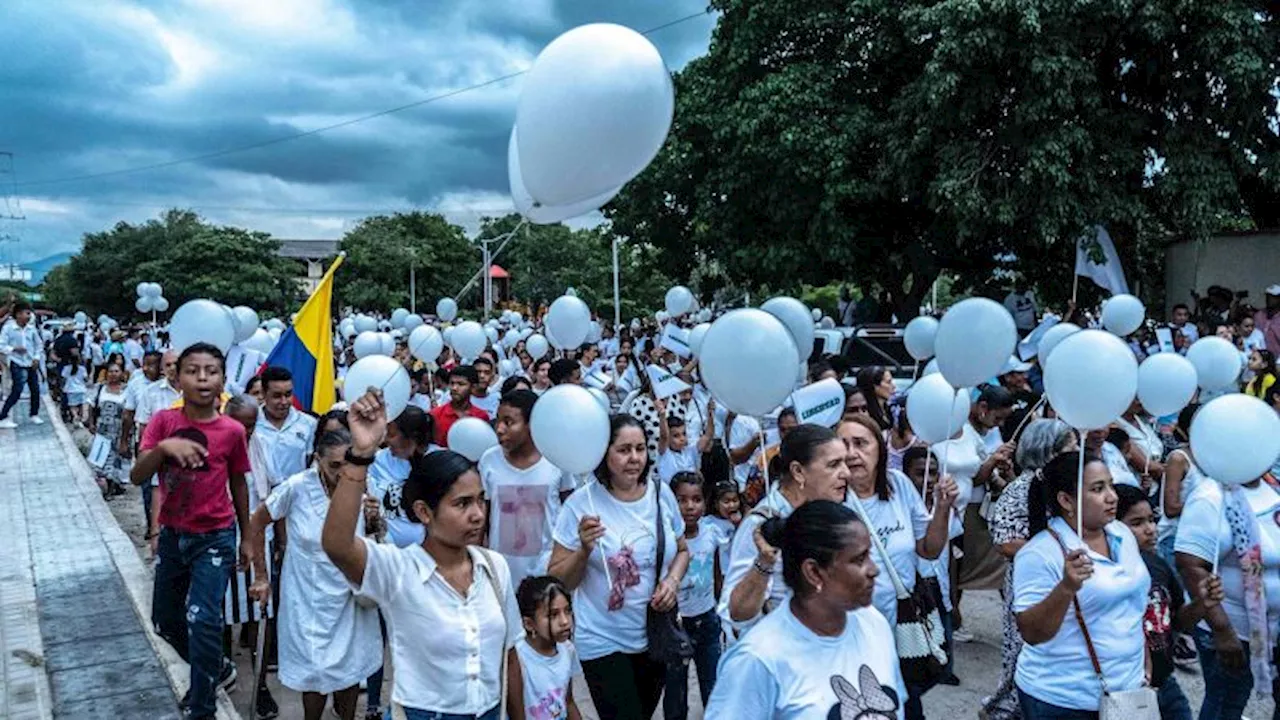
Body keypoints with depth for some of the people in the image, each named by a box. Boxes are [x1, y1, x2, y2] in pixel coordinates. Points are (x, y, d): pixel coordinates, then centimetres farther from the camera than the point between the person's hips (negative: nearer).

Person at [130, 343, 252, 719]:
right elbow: (137, 477, -16)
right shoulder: (163, 421, -7)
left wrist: (246, 538, 11)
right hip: (172, 536, 4)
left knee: (202, 620, -13)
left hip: (215, 538, -3)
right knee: (165, 621, 16)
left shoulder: (232, 431, -9)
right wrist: (163, 447, -36)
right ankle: (216, 668, 41)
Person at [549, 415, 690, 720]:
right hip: (604, 643, -4)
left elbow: (682, 550, 11)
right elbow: (557, 581, -10)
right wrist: (584, 550, -27)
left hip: (656, 635, 5)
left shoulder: (661, 493, -4)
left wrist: (673, 580, -8)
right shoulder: (581, 503, -15)